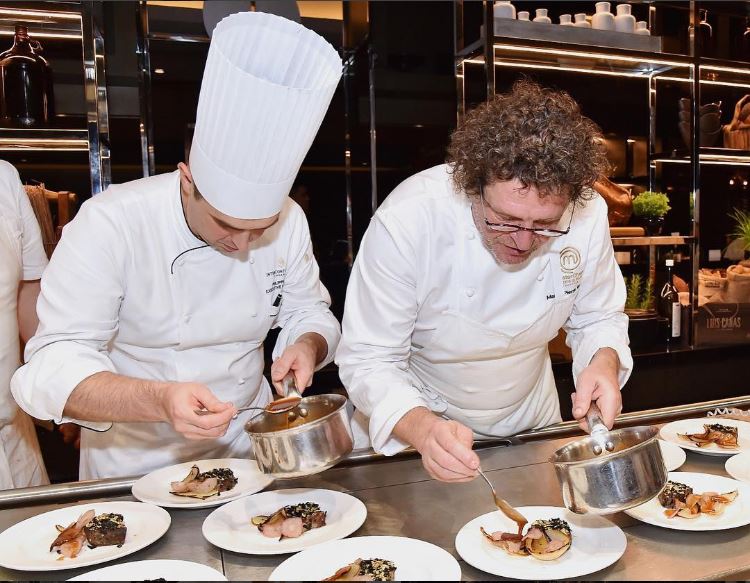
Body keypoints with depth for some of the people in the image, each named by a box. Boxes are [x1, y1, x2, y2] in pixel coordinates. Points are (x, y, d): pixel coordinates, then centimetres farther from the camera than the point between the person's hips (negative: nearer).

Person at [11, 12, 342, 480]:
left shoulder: (288, 219, -12)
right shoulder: (110, 224, -22)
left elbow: (307, 311, 0)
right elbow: (55, 366, -23)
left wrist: (307, 345, -23)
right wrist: (159, 401, -41)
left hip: (245, 445, 4)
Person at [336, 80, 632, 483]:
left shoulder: (588, 216, -22)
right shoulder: (406, 221, -33)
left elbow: (598, 318, -5)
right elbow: (369, 360, -27)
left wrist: (604, 362, -27)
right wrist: (422, 428, -44)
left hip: (530, 419, 2)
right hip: (417, 423, -1)